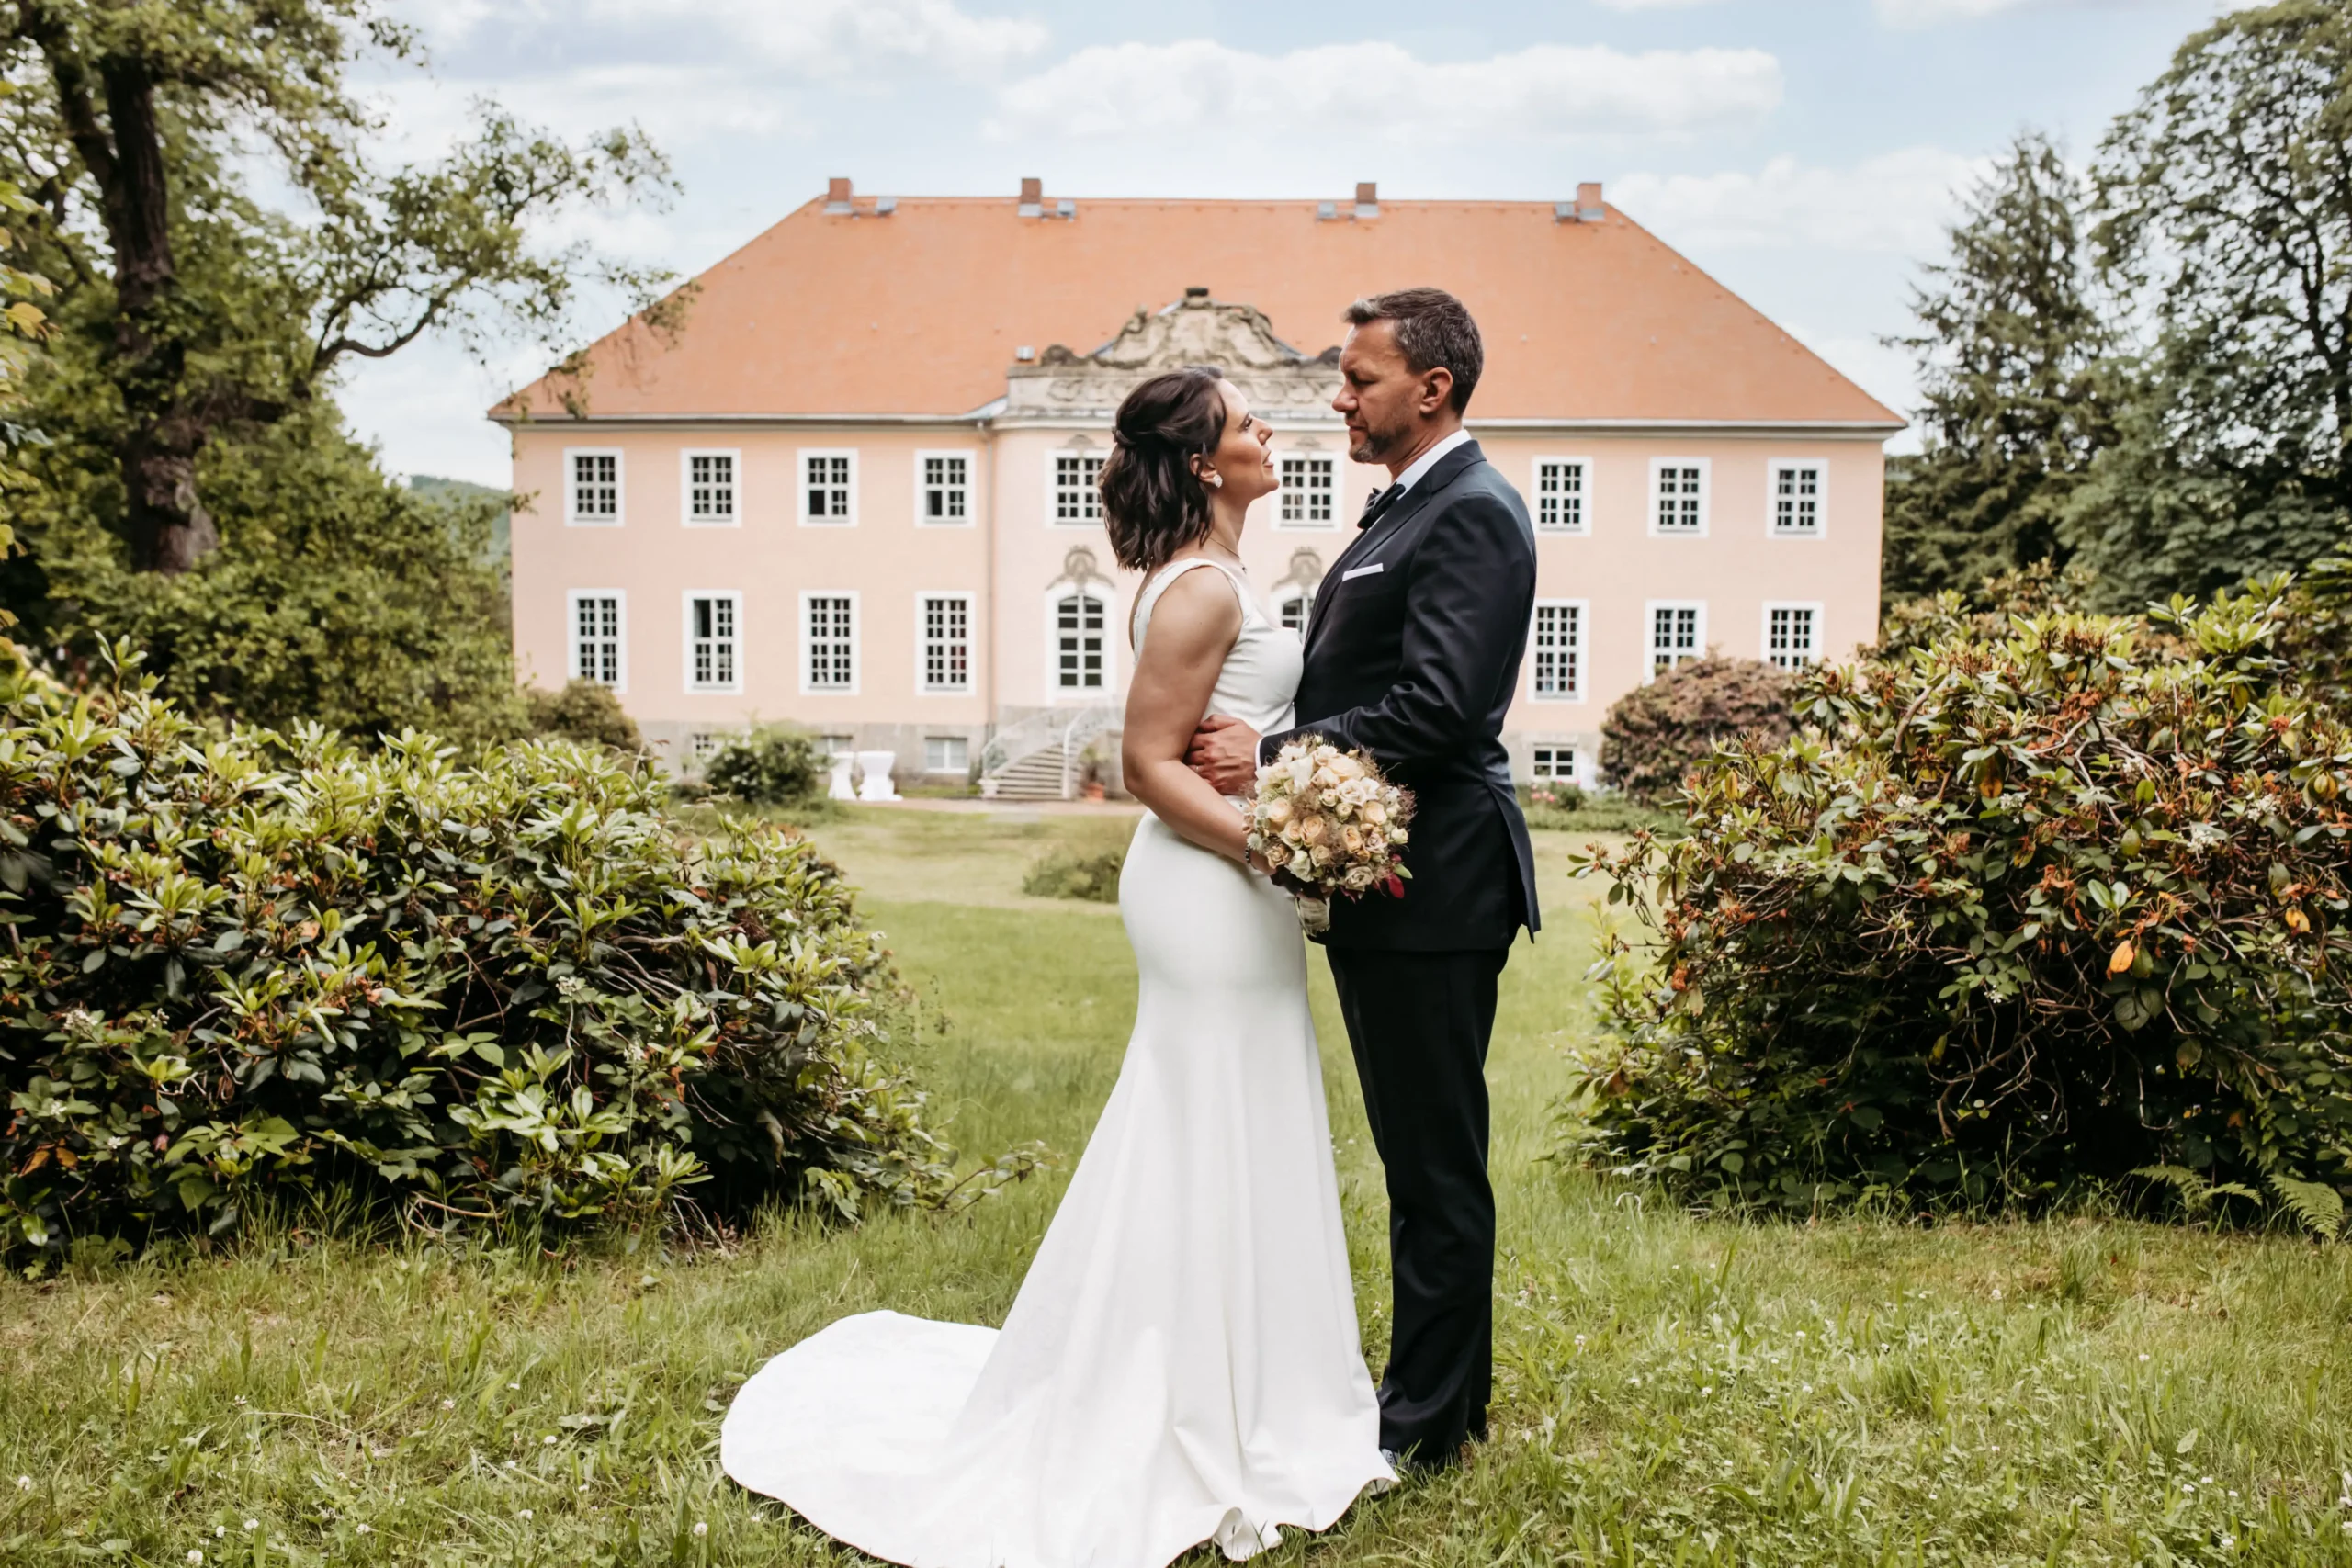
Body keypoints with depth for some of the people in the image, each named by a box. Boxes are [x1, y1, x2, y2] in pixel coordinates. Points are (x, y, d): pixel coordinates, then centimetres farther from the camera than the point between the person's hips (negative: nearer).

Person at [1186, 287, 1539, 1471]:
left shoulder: (1471, 513, -13)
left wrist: (1275, 757, -18)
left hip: (1435, 885, -10)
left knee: (1436, 1162, 1)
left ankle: (1429, 1422, 15)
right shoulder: (1403, 510, 18)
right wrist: (1267, 740, 2)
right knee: (1417, 1153, 19)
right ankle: (1445, 1379, 34)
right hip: (1383, 882, 10)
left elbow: (1436, 707, -24)